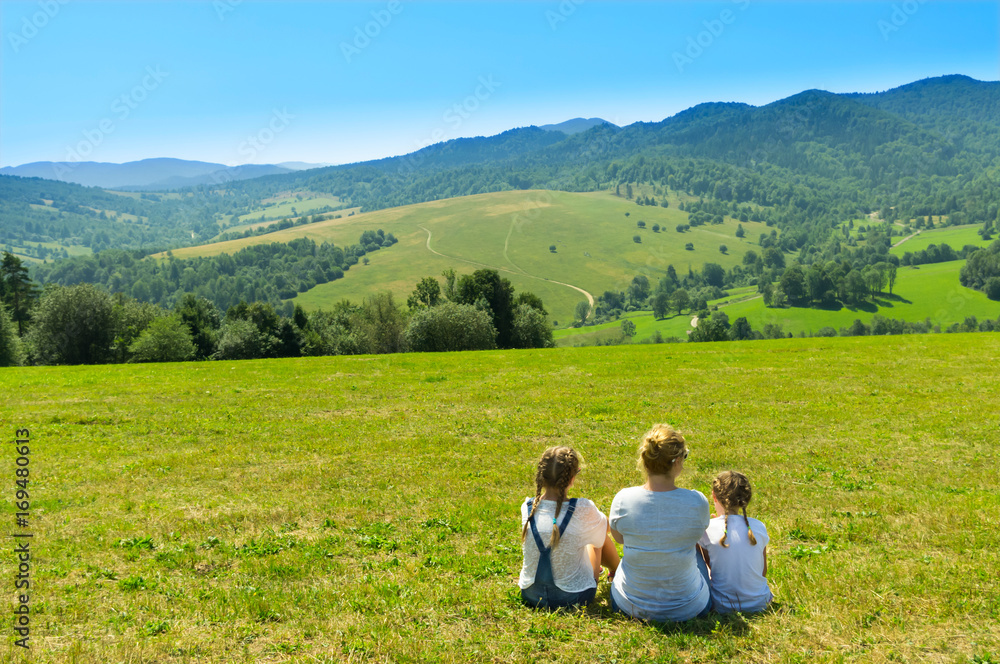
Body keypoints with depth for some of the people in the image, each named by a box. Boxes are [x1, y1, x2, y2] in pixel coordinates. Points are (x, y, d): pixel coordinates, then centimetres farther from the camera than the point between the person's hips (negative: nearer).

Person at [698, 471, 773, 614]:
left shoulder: (707, 529, -15)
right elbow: (763, 572, 1)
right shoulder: (759, 527, -9)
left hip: (723, 606, -3)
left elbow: (711, 566, 1)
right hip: (759, 603, 3)